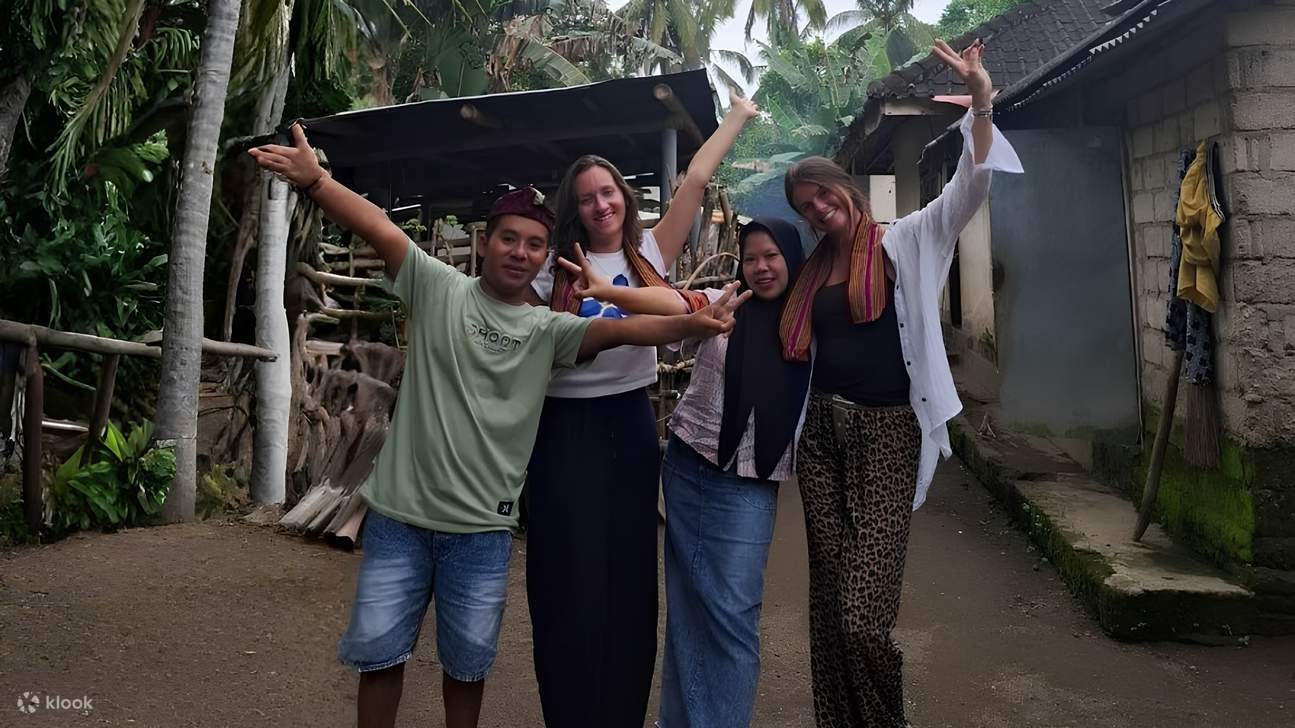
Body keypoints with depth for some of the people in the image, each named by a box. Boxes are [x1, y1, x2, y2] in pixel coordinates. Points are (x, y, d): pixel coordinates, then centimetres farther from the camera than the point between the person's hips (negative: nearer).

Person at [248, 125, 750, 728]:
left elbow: (617, 330, -15)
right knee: (379, 651, 12)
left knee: (468, 662, 14)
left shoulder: (549, 330, 0)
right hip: (400, 515, -1)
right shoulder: (440, 289, -3)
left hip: (481, 529, 1)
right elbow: (382, 231, -16)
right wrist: (313, 180, -31)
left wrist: (690, 324, -31)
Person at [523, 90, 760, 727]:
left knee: (628, 573, 11)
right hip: (565, 428, -2)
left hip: (630, 423, 2)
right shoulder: (553, 270, 2)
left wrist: (738, 116, 8)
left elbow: (696, 178, 4)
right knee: (569, 581, 2)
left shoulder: (650, 252, 5)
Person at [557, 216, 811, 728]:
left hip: (749, 486, 0)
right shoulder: (724, 304, -3)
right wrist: (605, 290, -37)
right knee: (687, 603, 11)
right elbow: (671, 304, -21)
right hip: (688, 469, 1)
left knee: (731, 609, -4)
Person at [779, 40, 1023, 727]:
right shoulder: (812, 271, 15)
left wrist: (981, 103, -23)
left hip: (888, 433, -5)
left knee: (862, 613, -11)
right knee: (829, 601, 9)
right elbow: (797, 348, 22)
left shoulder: (906, 243, 2)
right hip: (822, 433, 5)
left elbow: (970, 186, -10)